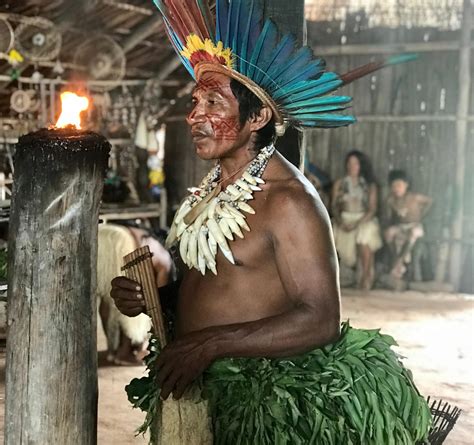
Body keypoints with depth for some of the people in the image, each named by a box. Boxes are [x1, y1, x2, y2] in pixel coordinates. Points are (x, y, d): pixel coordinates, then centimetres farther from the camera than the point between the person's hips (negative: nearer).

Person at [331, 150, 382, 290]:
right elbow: (334, 206, 9)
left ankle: (365, 279, -30)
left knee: (365, 237, -36)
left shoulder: (370, 185, 9)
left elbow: (372, 209, 0)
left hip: (364, 220, -2)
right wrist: (340, 222, -12)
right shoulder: (339, 184, 15)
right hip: (344, 220, 2)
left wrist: (358, 223, -16)